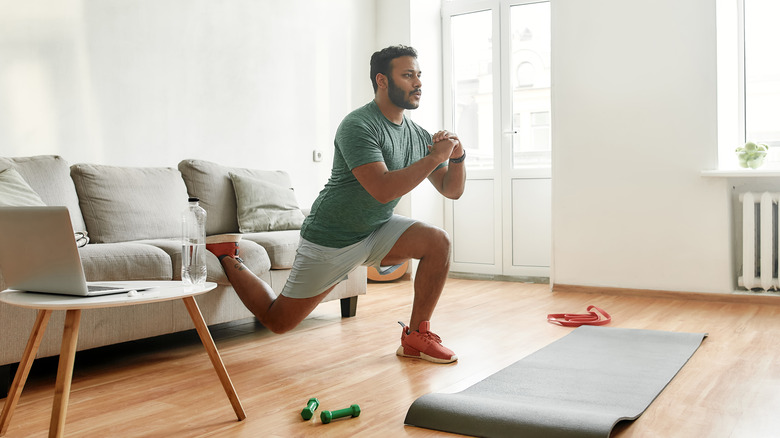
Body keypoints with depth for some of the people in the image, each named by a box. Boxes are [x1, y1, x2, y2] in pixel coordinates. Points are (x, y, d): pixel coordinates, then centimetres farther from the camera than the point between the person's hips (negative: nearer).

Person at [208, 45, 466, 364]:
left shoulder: (419, 136, 1)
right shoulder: (358, 126, -23)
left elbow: (452, 190, 4)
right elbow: (383, 190, -35)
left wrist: (457, 157, -15)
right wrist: (434, 157, -29)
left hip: (377, 230, 7)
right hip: (331, 239, -6)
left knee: (438, 241, -18)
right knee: (277, 321, 2)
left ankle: (416, 336, -4)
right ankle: (226, 259, 27)